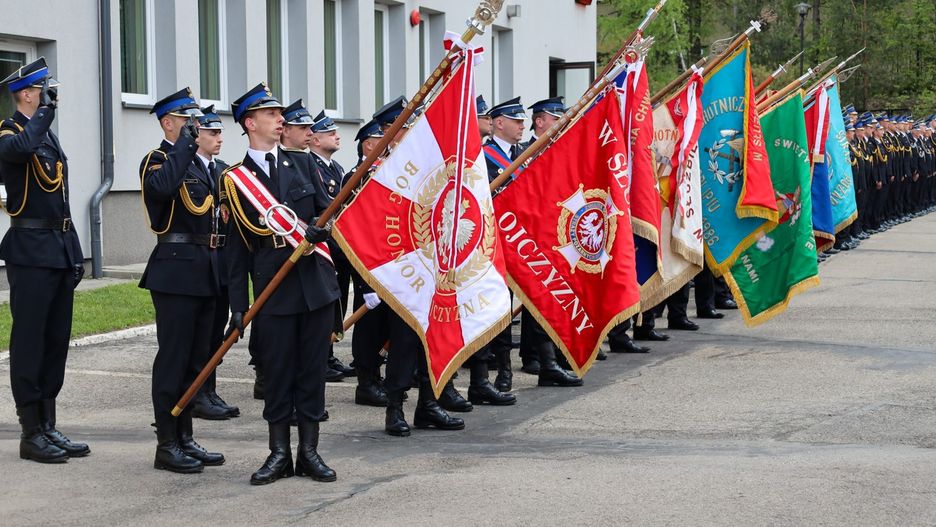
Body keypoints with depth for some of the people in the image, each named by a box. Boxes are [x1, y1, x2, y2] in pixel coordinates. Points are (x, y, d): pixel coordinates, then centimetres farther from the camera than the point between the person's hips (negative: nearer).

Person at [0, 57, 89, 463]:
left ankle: (48, 426, 17)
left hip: (60, 249, 9)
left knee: (56, 340, 11)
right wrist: (45, 111, -22)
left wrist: (74, 253, 18)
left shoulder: (48, 133, 17)